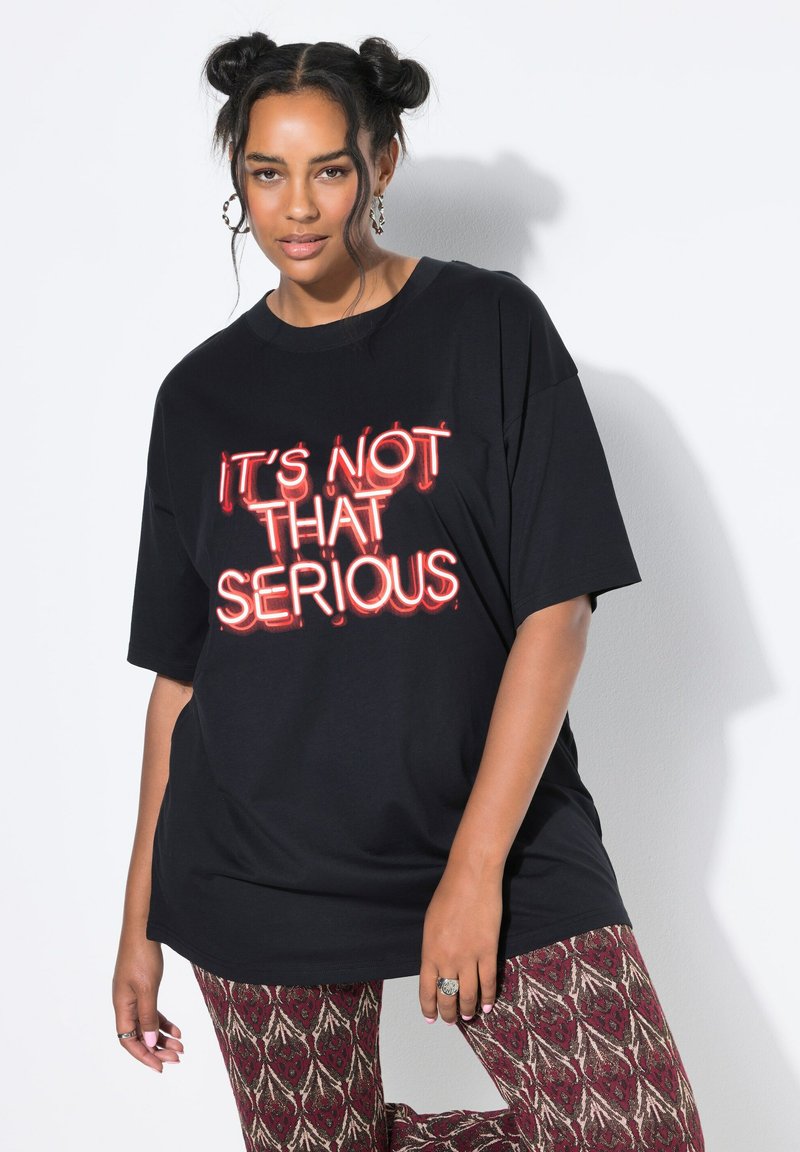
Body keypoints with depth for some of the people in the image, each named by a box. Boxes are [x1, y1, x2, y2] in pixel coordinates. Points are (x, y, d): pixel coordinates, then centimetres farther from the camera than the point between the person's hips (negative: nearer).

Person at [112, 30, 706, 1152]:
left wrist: (477, 867, -14)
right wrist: (140, 920, 9)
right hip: (255, 878, 2)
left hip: (494, 845, -2)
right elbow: (179, 671, 10)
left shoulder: (490, 325, -1)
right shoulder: (203, 391, 8)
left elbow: (557, 609, -7)